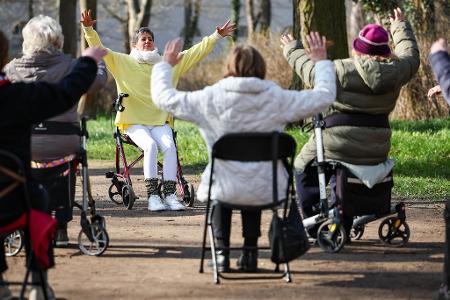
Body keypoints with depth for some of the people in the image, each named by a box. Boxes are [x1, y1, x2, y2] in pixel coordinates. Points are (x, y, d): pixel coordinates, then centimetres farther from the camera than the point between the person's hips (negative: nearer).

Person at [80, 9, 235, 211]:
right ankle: (152, 195, -30)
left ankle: (170, 194, -27)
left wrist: (217, 36, 12)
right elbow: (98, 49, -1)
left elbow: (196, 52, 17)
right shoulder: (123, 63, 8)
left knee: (169, 146, -27)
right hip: (134, 122, -2)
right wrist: (88, 29, -16)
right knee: (150, 145, -31)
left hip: (160, 121, 2)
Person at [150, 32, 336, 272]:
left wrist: (166, 65, 18)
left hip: (226, 191, -1)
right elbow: (325, 96, 0)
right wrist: (321, 62, 16)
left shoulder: (211, 99, -11)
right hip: (267, 192, 1)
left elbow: (163, 98, 1)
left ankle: (222, 252, 28)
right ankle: (250, 252, 34)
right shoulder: (276, 99, -9)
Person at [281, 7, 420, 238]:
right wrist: (401, 28, 36)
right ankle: (342, 227, 32)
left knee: (304, 167, 20)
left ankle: (312, 225, 16)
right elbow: (411, 56, 20)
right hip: (376, 152, 5)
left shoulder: (343, 70, -14)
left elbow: (309, 70, 1)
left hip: (338, 145, -5)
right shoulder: (395, 72, -2)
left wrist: (292, 50, 19)